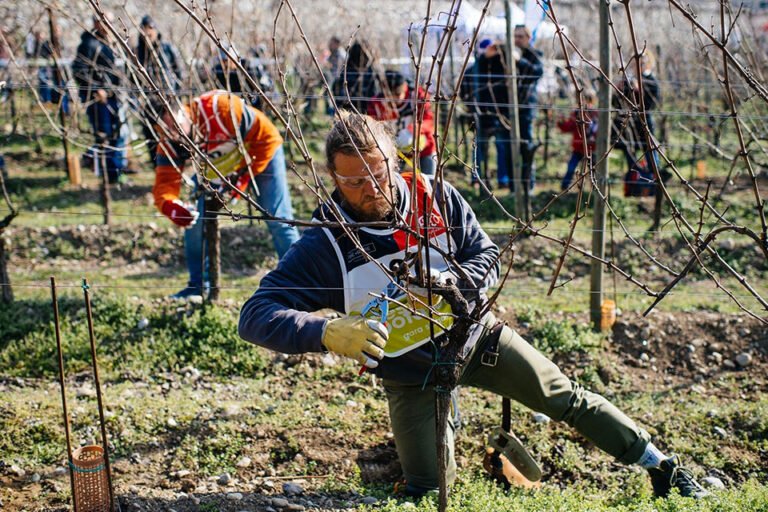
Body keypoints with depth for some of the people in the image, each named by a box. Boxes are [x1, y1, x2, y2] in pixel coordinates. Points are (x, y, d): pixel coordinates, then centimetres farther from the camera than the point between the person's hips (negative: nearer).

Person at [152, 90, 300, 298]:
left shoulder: (219, 107, -38)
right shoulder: (168, 146, -22)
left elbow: (266, 135, -29)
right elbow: (164, 185, -29)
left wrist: (243, 177, -29)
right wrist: (171, 206, -53)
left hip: (260, 155, -4)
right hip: (214, 170, 5)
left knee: (277, 219, -10)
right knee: (195, 222, -3)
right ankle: (198, 286, 12)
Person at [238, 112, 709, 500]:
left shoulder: (437, 198, -16)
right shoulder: (325, 246, -24)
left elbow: (489, 258, -8)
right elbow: (256, 316, -29)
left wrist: (453, 281, -32)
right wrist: (326, 333, -47)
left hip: (475, 337, 1)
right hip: (411, 373, -1)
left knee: (566, 399, 5)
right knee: (429, 489, 3)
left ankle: (662, 467, 24)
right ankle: (440, 421, 37)